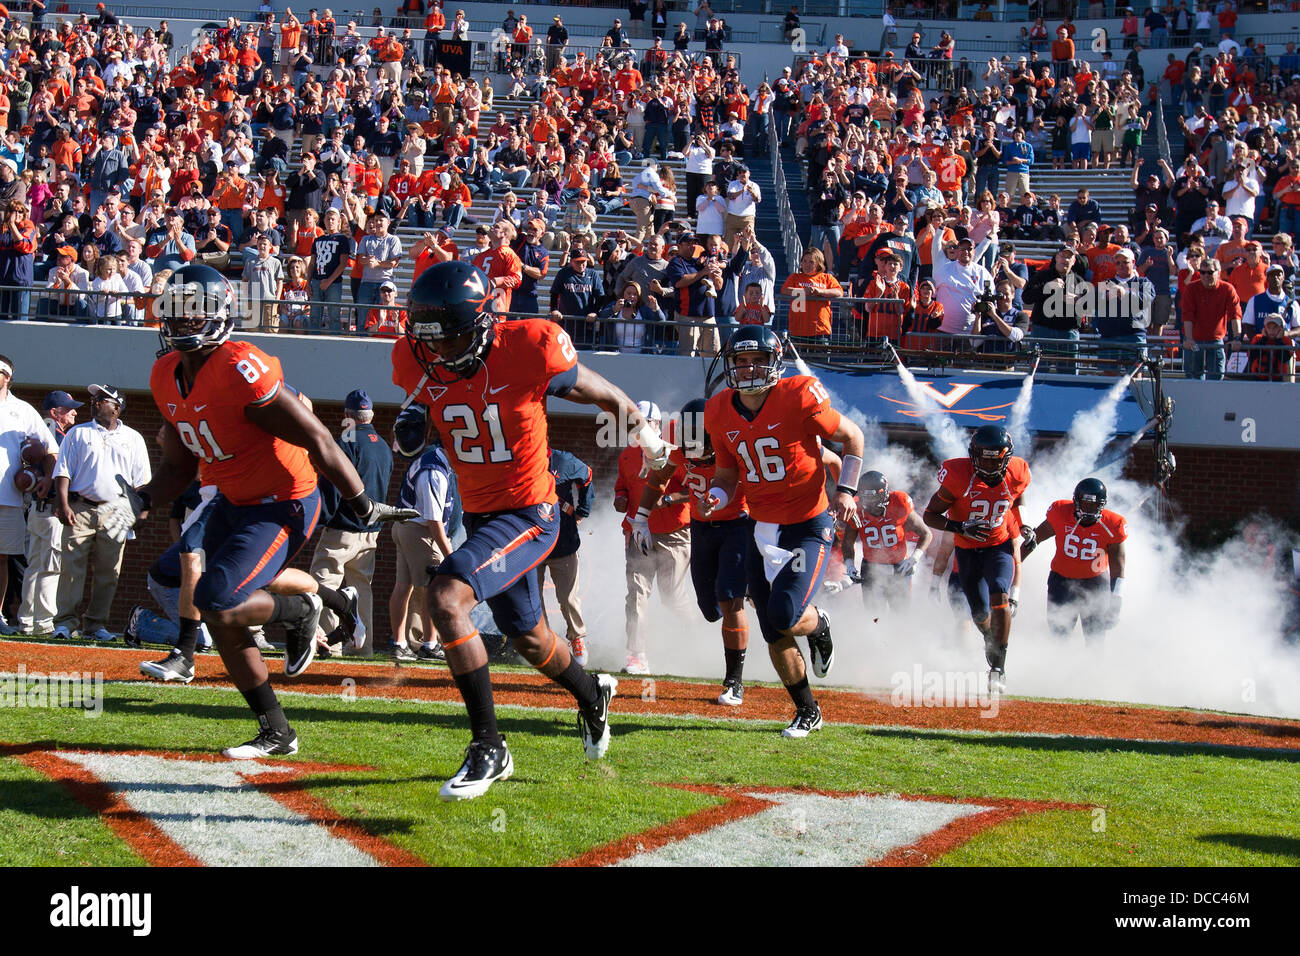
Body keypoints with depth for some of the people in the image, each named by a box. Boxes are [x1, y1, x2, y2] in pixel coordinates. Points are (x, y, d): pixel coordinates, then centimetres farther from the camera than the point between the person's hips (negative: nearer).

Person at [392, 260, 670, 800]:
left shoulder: (527, 350, -23)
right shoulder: (418, 363, -8)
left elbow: (604, 395, -4)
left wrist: (646, 436, 12)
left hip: (528, 512, -7)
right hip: (478, 514, 7)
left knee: (446, 597, -28)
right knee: (528, 637, 25)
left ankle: (488, 748, -20)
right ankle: (592, 694, 58)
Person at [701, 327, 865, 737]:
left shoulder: (797, 399, -17)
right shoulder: (721, 414, -1)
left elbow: (853, 437, -3)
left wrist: (845, 489, -12)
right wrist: (716, 498, -11)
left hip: (809, 526, -5)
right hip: (762, 530, 5)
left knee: (784, 616, -20)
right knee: (774, 637, 5)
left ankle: (819, 628, 17)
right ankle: (807, 712, 25)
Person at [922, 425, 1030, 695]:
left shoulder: (1016, 475, -13)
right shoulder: (959, 476, -23)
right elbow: (929, 515, -17)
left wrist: (1024, 529, 1)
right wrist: (961, 527, -30)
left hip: (1000, 545, 0)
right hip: (967, 551, 0)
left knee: (999, 595, -26)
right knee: (980, 615, 13)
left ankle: (998, 667, -23)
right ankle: (991, 640, 50)